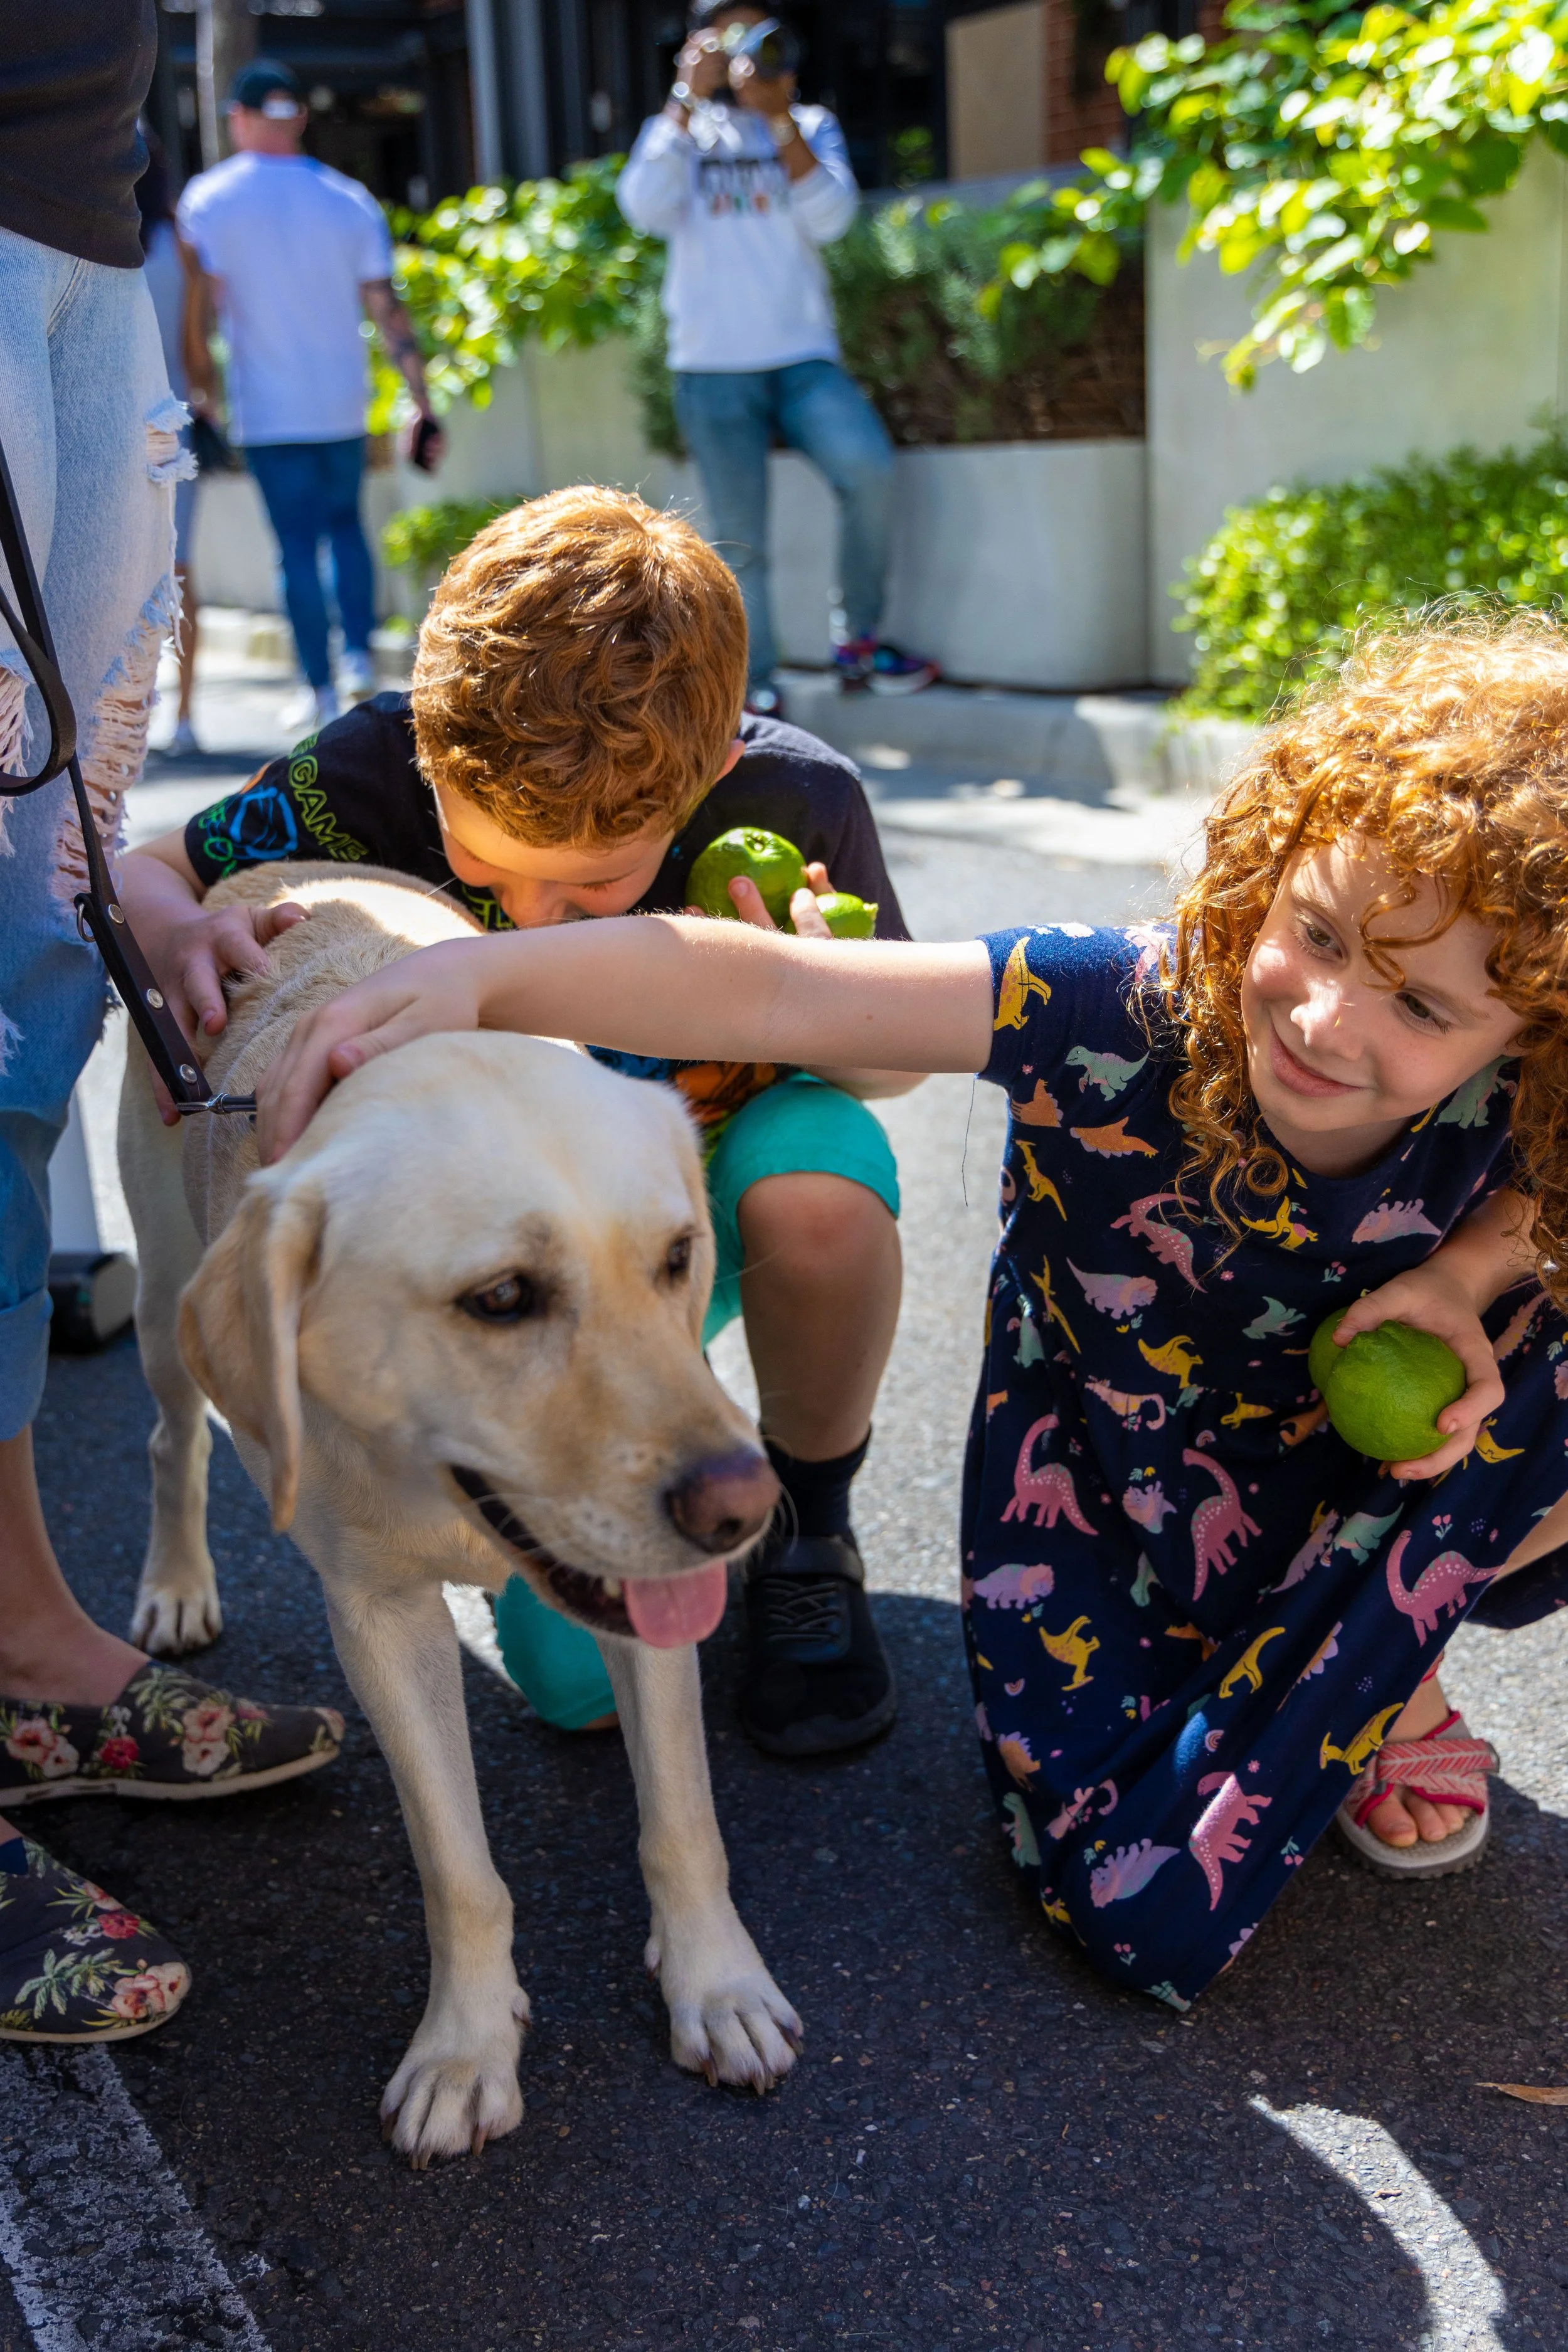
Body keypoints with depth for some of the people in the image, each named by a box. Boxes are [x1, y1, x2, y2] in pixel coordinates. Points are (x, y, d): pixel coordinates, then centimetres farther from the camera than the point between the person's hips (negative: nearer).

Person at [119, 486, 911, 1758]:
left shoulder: (793, 801, -26)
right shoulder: (376, 772, -26)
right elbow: (132, 876, -11)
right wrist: (180, 937, -37)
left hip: (720, 1191, 0)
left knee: (820, 1172, -38)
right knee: (579, 1677, -13)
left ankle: (807, 1531, -8)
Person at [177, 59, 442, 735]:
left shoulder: (207, 199, -4)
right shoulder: (350, 200, 1)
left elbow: (199, 311, -10)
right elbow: (387, 310, -1)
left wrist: (201, 393, -1)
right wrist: (423, 406, 2)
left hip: (267, 413, -2)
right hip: (343, 406, 2)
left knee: (297, 546, 4)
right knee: (345, 525, 19)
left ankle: (322, 691, 4)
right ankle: (359, 654, 5)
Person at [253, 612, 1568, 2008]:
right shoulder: (1125, 1011, -34)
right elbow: (773, 995, -42)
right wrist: (481, 974, -56)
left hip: (1333, 1504, 2)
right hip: (1090, 1481, -2)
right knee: (1156, 1926, -13)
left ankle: (1370, 1674, 3)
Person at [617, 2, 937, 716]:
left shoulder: (809, 127, 13)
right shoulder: (679, 128, 12)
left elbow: (828, 218, -6)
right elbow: (646, 209, -9)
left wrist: (778, 114, -11)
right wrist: (691, 98, -9)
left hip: (801, 357, 0)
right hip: (712, 367, 0)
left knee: (868, 465, -25)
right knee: (739, 543, -2)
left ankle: (859, 642, -9)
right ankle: (755, 691, 11)